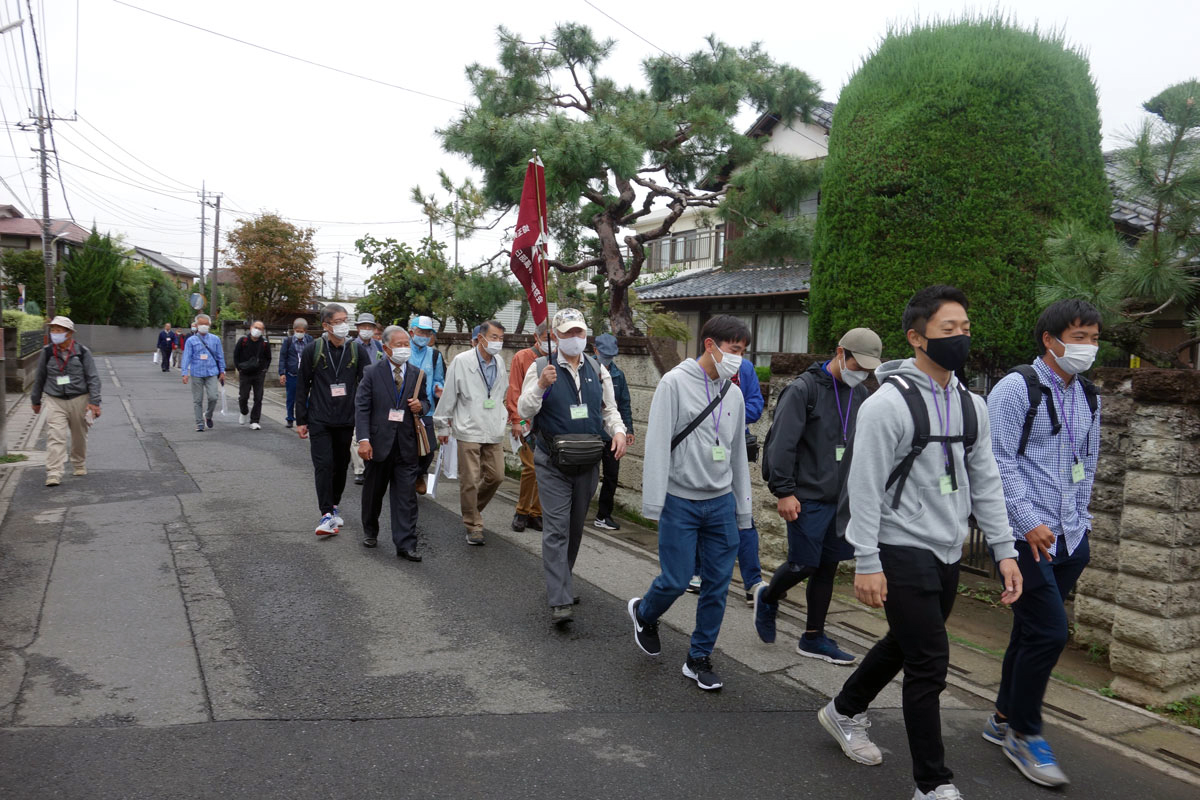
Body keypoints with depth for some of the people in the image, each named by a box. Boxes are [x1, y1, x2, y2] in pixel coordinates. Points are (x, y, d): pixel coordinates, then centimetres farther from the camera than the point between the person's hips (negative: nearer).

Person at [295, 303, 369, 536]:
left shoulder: (357, 351, 1)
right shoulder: (312, 350, -2)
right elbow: (302, 387, 3)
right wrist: (301, 420, 2)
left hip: (346, 421, 2)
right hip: (319, 420, -2)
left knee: (341, 465, 12)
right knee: (323, 465, -10)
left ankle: (334, 505, 29)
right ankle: (327, 514, -9)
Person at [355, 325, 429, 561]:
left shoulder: (417, 375, 6)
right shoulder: (373, 373, -2)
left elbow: (425, 402, 18)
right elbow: (361, 407, -6)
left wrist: (420, 406, -8)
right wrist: (363, 439, -16)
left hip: (407, 446, 1)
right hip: (379, 444, -1)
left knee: (406, 497, -2)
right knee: (373, 492, 16)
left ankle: (406, 545, 1)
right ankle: (370, 531, 39)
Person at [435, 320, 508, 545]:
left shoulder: (500, 362, 7)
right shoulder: (462, 361, -8)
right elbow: (449, 395, -3)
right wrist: (443, 426, 1)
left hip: (494, 431, 5)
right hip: (469, 431, -5)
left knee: (496, 476, 7)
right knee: (470, 480, -2)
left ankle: (474, 507, 32)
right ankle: (474, 526, 11)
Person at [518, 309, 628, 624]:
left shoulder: (598, 370, 7)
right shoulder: (541, 368, -5)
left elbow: (609, 409, 15)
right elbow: (523, 411, -9)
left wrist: (618, 431, -5)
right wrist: (541, 386, -26)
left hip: (588, 463, 5)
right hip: (553, 464, -4)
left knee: (575, 527, 16)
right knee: (557, 529, -9)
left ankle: (560, 582, 35)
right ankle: (559, 601, -8)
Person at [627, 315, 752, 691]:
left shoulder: (734, 393, 9)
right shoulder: (675, 383, -9)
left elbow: (738, 453, 16)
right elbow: (657, 445, -13)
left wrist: (743, 509, 16)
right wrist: (654, 505, -17)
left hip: (721, 502, 5)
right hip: (681, 502, -5)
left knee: (717, 585, 6)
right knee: (675, 581, -1)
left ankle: (699, 659, 22)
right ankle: (643, 613, 32)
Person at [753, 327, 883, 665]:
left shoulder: (860, 394, 10)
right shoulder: (804, 389, -11)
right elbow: (782, 444, -15)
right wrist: (784, 491, -17)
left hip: (842, 497, 7)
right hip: (807, 497, -6)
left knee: (828, 568, 11)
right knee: (804, 565, -1)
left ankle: (813, 638, 23)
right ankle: (768, 597, 30)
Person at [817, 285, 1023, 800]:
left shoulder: (972, 405, 8)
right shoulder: (889, 403, -15)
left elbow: (985, 482, 12)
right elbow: (865, 488, -16)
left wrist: (1004, 549, 7)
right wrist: (866, 563, -17)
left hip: (947, 554, 8)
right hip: (902, 551, -8)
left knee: (904, 644, 20)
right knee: (930, 662, -5)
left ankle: (845, 712, 43)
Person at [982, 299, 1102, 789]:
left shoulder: (1087, 397, 14)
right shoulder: (1017, 388, -9)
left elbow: (1087, 466, 22)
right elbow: (1000, 462, -13)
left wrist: (1080, 523, 17)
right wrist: (1029, 521, -16)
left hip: (1068, 538, 7)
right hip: (1025, 534, -7)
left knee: (1032, 631, 13)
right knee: (1049, 632, -9)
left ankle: (1004, 720, 29)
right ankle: (1023, 733, 10)